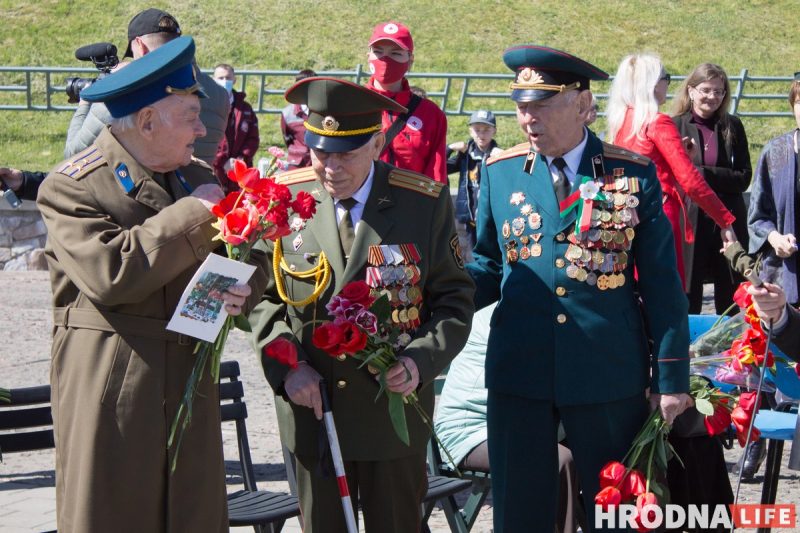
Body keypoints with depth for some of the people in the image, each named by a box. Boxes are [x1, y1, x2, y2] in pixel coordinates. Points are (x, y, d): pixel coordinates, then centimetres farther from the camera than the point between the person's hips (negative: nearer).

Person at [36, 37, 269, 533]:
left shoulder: (198, 178, 11)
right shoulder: (72, 188, -9)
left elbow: (251, 255, 14)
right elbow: (109, 274, -23)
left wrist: (241, 287, -11)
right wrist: (192, 216, -19)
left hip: (191, 381, 6)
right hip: (109, 395, -6)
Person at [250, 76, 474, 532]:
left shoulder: (425, 202, -5)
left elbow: (454, 298, -1)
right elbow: (263, 294, 5)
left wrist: (422, 361, -18)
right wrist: (286, 365, -11)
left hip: (395, 408, -1)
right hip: (311, 408, 1)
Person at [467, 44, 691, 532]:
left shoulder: (634, 173, -3)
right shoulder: (500, 172, 3)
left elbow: (661, 283, -2)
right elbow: (488, 266, 10)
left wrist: (672, 377, -3)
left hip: (609, 373, -2)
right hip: (518, 373, 2)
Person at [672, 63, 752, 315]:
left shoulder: (732, 126, 6)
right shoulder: (674, 126, 0)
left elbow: (744, 177, -1)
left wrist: (703, 173, -12)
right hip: (688, 223, -2)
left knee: (732, 302, 9)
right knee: (687, 297, 1)